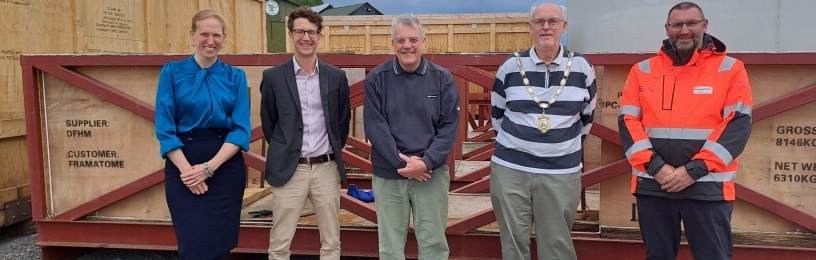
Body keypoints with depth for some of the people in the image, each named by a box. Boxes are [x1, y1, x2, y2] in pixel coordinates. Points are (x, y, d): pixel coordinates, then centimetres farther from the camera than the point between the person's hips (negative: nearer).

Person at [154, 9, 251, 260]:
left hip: (226, 165, 1)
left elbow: (241, 129, -2)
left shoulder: (236, 76, 5)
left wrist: (209, 166, -12)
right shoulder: (172, 72, 2)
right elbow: (164, 128, -3)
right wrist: (185, 169, -13)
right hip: (183, 166, -1)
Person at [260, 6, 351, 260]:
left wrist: (333, 151, 12)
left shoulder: (336, 77, 3)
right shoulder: (273, 76, -2)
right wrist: (283, 151, 11)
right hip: (288, 169, -1)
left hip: (327, 168, 2)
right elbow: (268, 123, 8)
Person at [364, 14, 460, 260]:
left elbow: (449, 126, -3)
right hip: (388, 174, 0)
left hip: (432, 173, 1)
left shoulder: (443, 79, 0)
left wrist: (426, 162, -15)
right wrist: (400, 162, -14)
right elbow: (374, 126, -6)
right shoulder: (376, 79, -2)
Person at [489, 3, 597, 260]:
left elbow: (587, 115, 14)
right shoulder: (511, 66, 1)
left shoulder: (582, 67, 1)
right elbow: (497, 112, 14)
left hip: (562, 173, 0)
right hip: (509, 169, 0)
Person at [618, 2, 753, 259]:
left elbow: (738, 124, -6)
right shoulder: (642, 70, 7)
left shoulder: (730, 69, 3)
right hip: (652, 186, 2)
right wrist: (654, 166, -12)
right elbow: (628, 121, 1)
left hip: (708, 187, -2)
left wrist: (694, 170, -15)